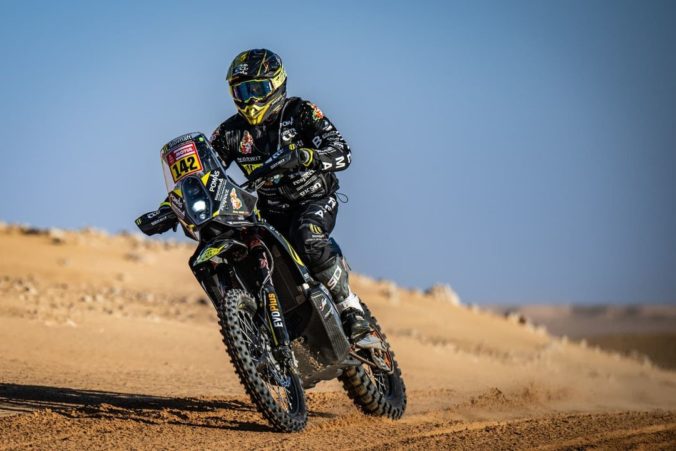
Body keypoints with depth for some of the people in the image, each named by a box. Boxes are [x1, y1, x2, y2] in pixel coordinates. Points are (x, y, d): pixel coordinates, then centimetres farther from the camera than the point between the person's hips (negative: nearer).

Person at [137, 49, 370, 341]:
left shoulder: (300, 113, -11)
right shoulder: (232, 131, 2)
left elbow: (341, 154, -23)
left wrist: (299, 155, -41)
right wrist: (167, 209, -13)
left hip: (314, 199, -5)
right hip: (270, 210, 5)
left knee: (307, 240, -38)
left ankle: (350, 309, -25)